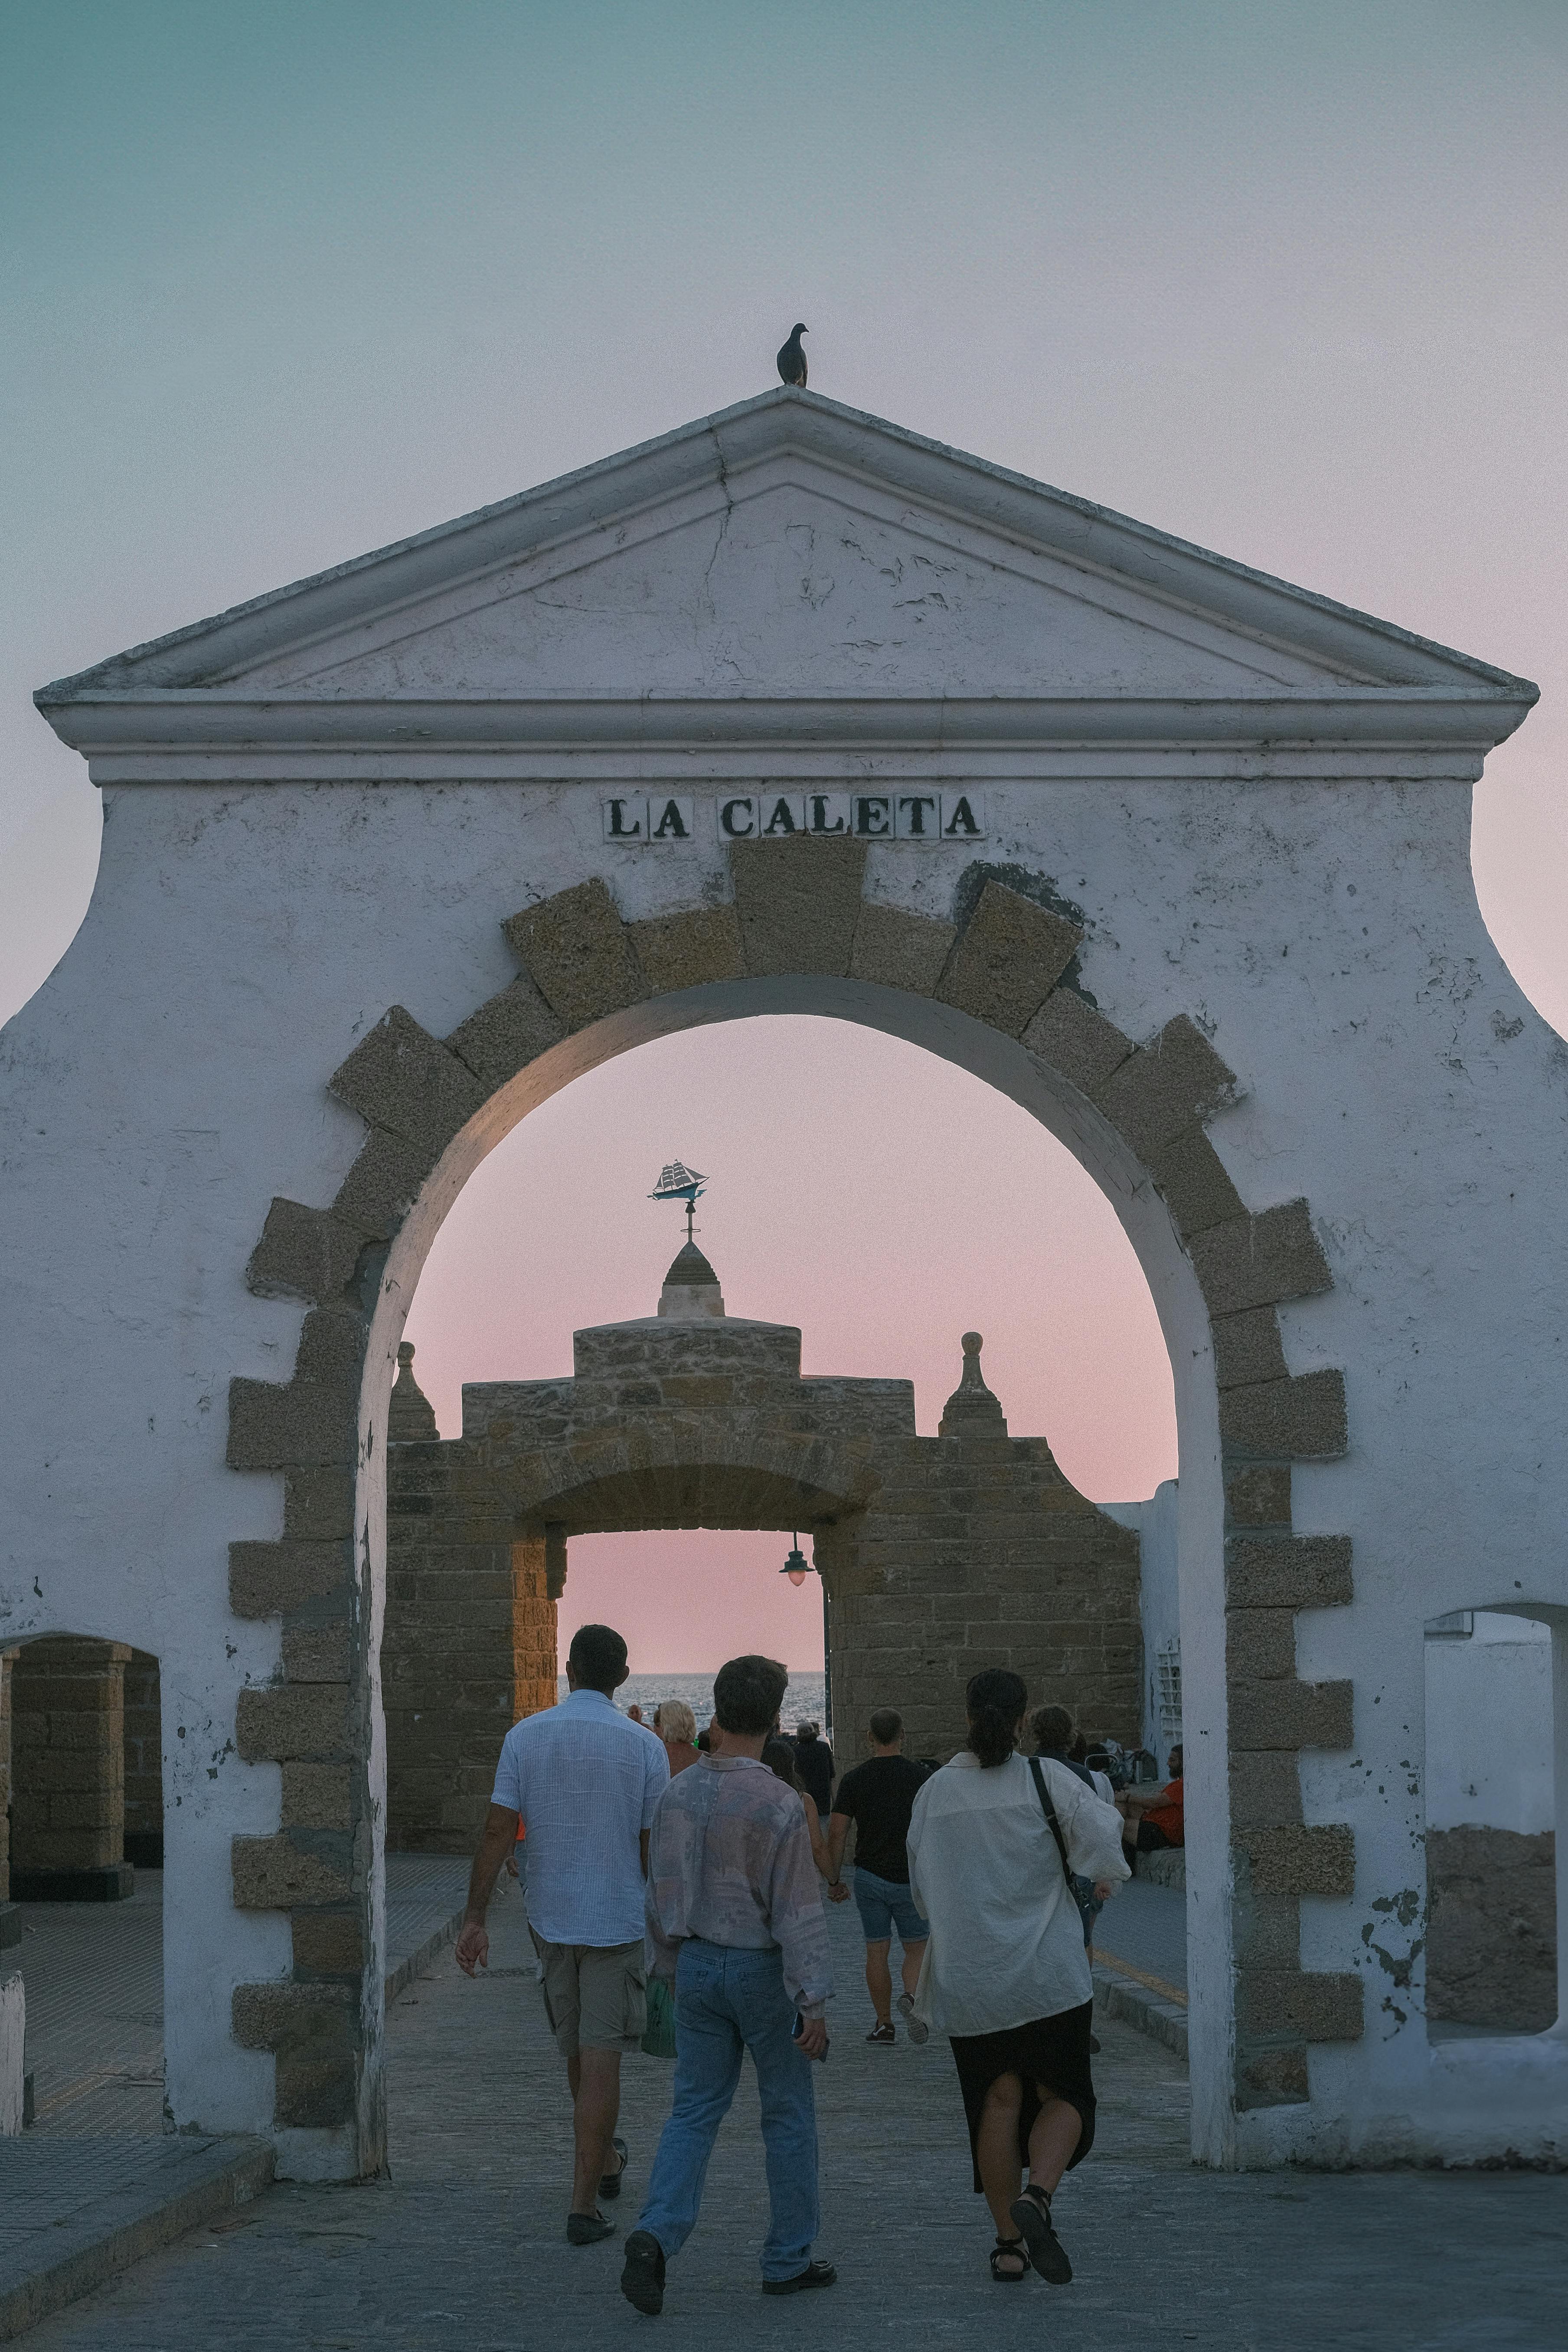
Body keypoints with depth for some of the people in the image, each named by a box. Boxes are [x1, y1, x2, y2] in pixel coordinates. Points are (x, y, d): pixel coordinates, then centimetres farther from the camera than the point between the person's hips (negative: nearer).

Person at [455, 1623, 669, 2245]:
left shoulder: (525, 1737, -4)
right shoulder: (644, 1746, -8)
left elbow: (499, 1831, -8)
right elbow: (655, 1850, -5)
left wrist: (474, 1920, -4)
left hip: (550, 1918, 3)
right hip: (617, 1920, -3)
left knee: (577, 2049, 20)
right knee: (601, 2059, -2)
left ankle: (603, 2160, 42)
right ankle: (584, 2205, -7)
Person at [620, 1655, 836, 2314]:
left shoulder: (679, 1793, 0)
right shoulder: (778, 1803, -18)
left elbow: (660, 1889, 8)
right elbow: (798, 1912, -18)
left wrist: (668, 1964, 21)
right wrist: (813, 2004, -15)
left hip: (697, 1962, 5)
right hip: (762, 1967, -5)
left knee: (694, 2110, 9)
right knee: (788, 2113, 10)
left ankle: (656, 2234, -11)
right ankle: (788, 2260, 16)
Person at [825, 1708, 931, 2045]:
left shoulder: (855, 1778, -2)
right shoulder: (918, 1776, -6)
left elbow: (836, 1832, -3)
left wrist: (833, 1878, 7)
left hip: (869, 1877, 1)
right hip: (910, 1878, -1)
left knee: (877, 1951, 9)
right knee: (916, 1948, 11)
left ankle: (884, 2025, 12)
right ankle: (911, 1996, -17)